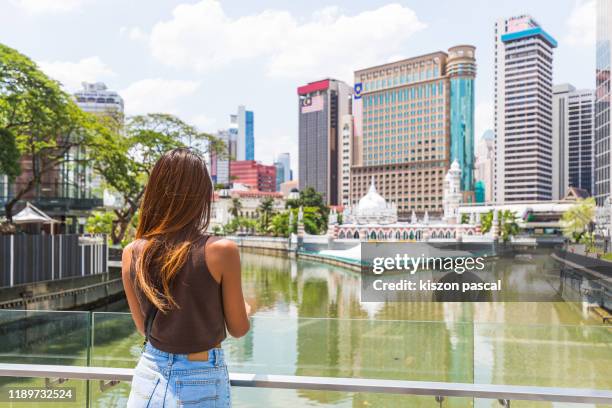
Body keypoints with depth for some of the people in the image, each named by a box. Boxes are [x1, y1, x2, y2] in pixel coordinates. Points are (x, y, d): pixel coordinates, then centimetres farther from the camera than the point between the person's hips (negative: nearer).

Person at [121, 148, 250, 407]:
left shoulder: (132, 254, -8)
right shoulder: (221, 251, -19)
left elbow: (144, 327, 5)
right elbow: (238, 329, -7)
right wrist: (247, 307, 15)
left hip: (150, 378, 3)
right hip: (201, 385, -2)